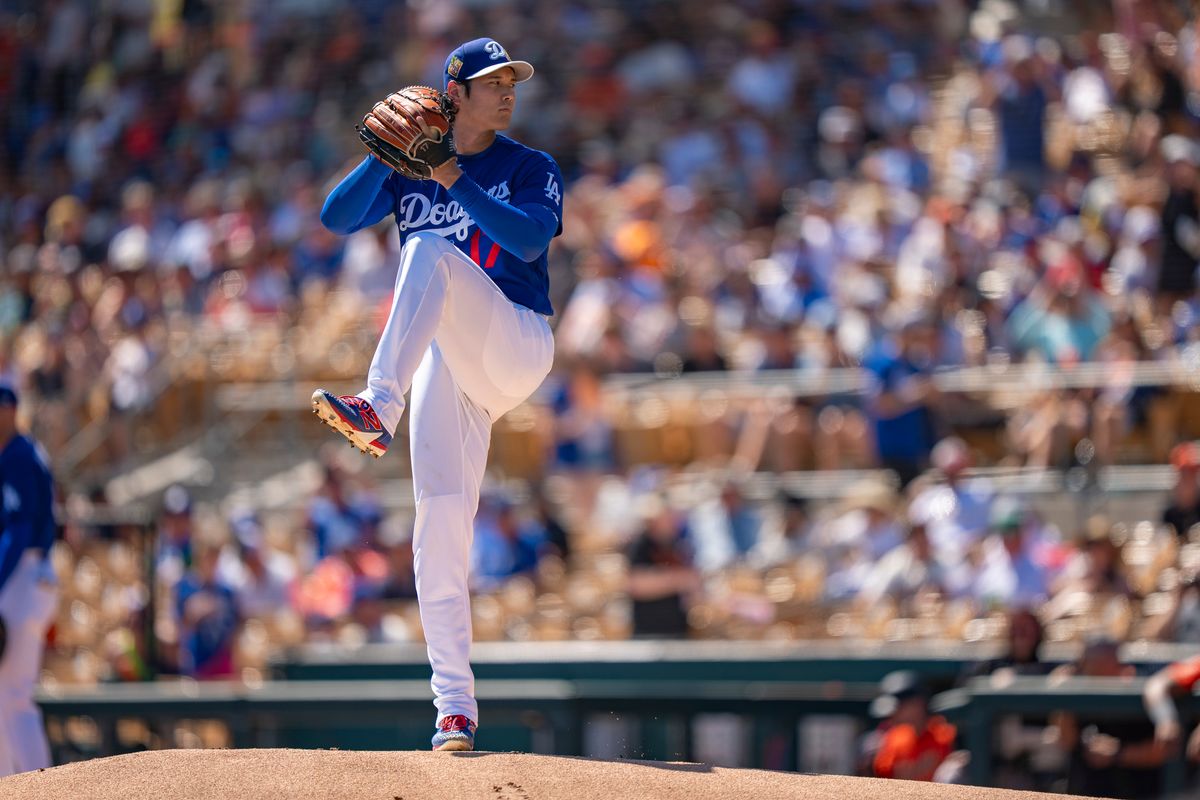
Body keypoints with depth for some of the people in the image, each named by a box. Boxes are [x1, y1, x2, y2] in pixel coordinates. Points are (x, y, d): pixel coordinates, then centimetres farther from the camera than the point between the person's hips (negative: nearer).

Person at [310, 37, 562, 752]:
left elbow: (529, 238, -14)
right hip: (444, 362, 3)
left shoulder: (533, 170, 6)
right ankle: (455, 706, -8)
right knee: (441, 521, -9)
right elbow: (338, 216, 1)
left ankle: (379, 409, -48)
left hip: (516, 346, -3)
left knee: (429, 252, -28)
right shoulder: (407, 171, 15)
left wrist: (454, 180, -21)